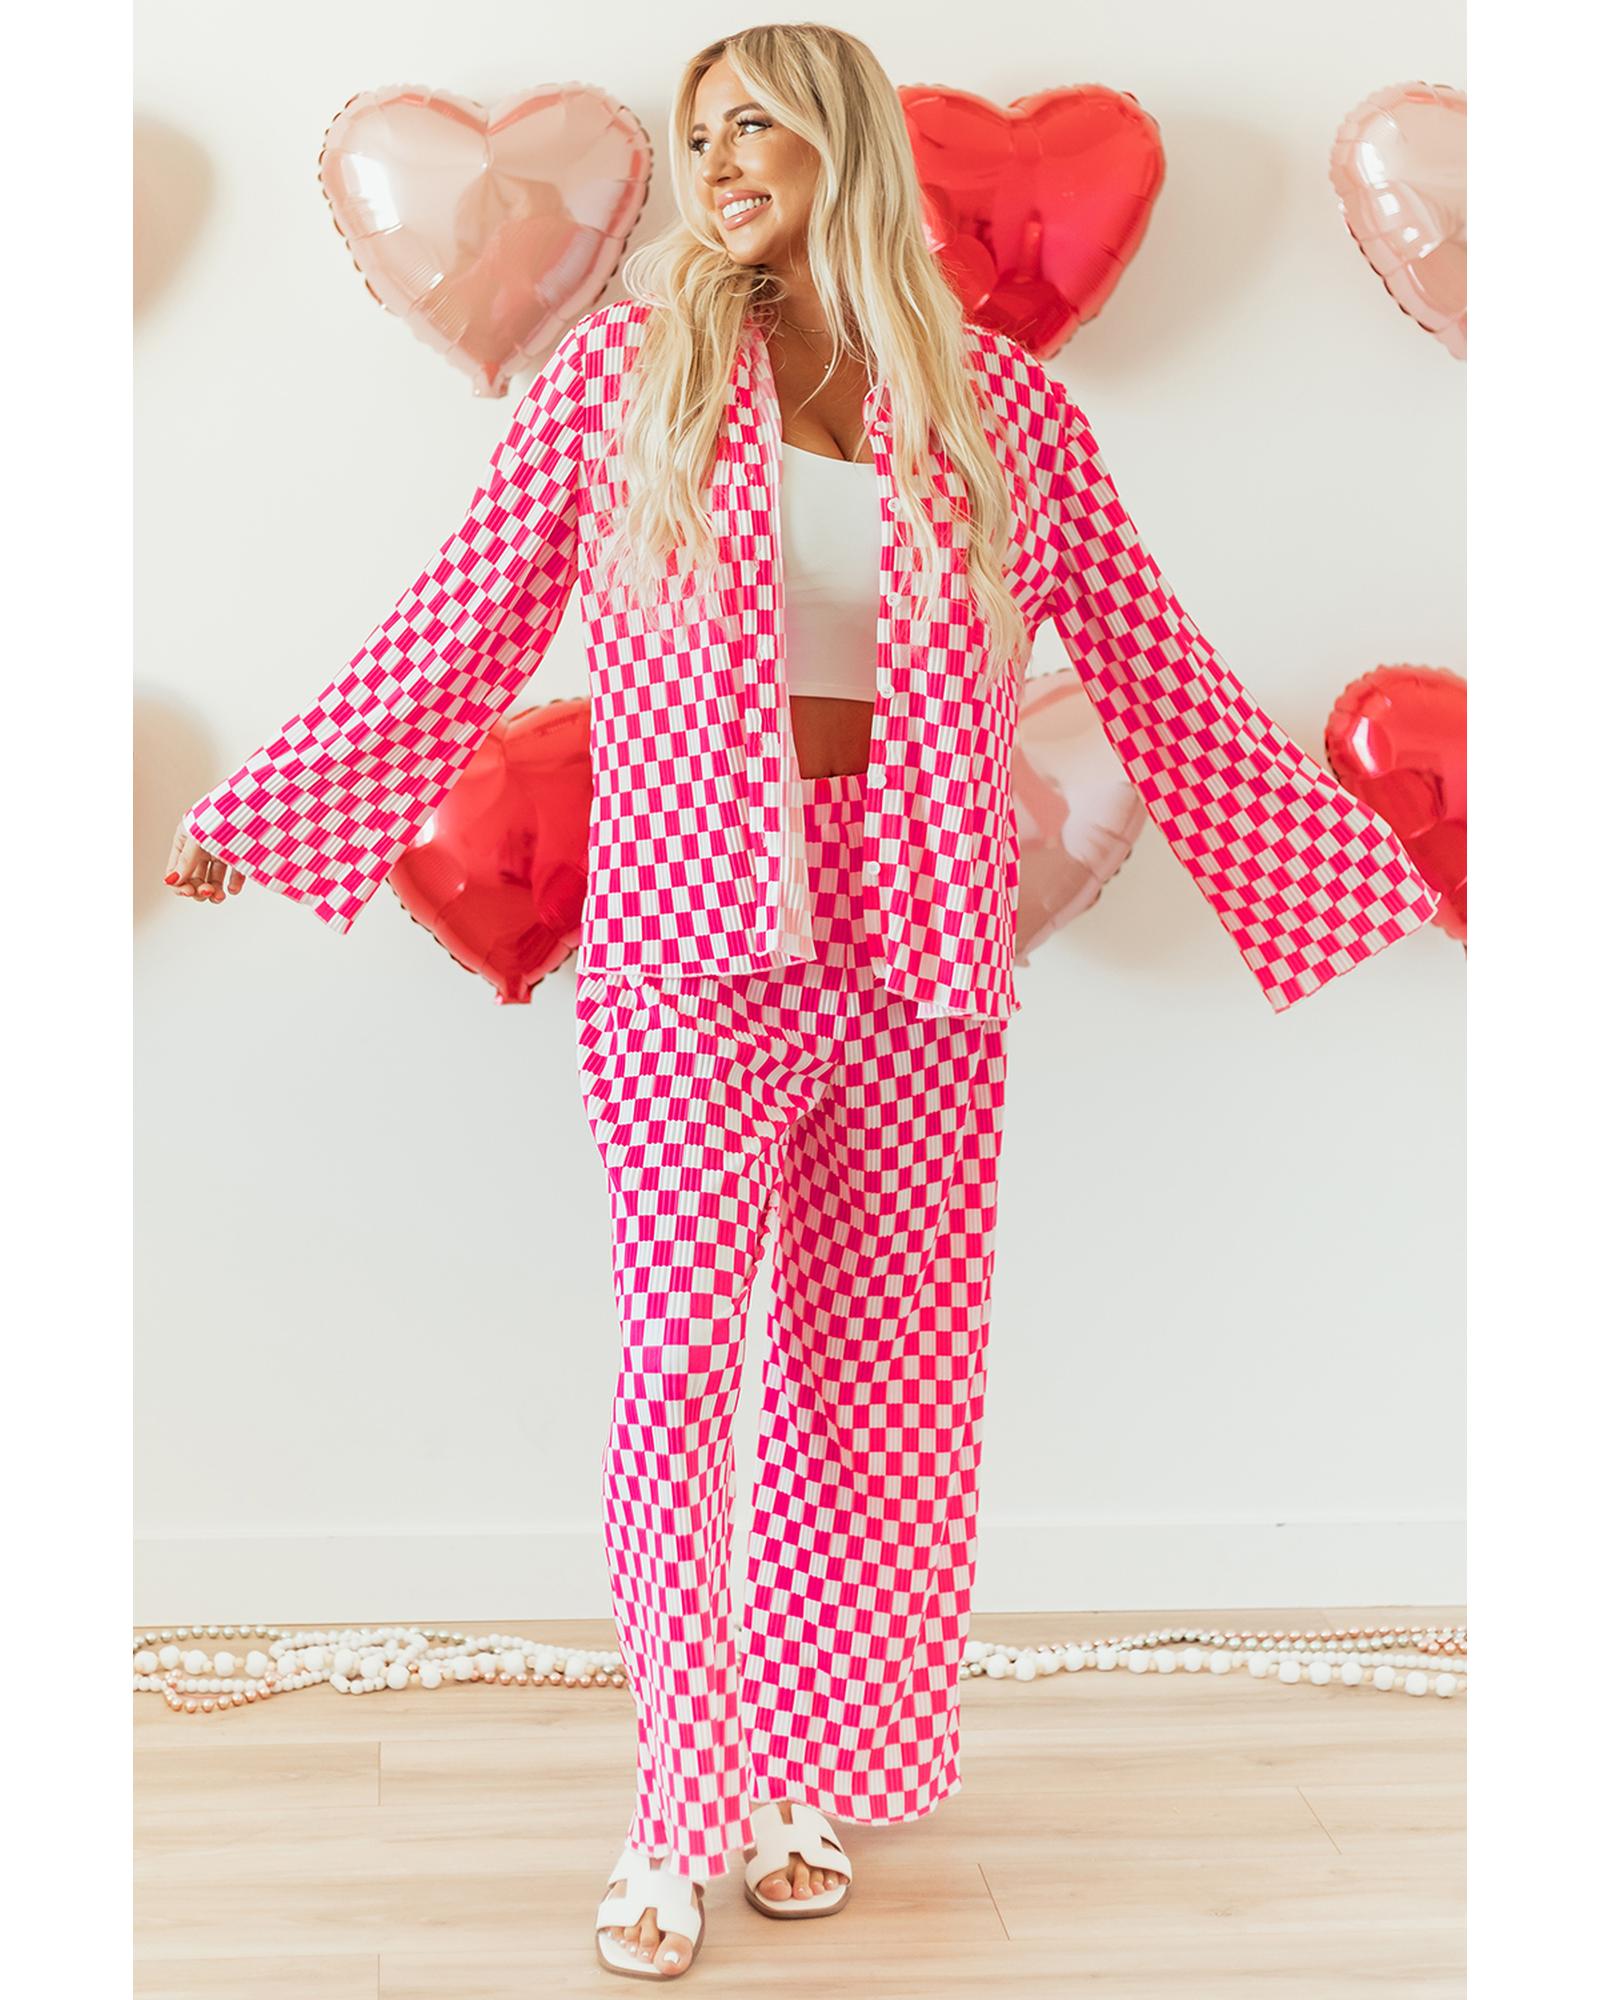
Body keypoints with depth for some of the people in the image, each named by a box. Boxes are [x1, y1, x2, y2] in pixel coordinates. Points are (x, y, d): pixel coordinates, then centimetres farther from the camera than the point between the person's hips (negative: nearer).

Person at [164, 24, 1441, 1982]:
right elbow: (462, 629, 5)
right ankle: (674, 1813, 2)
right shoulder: (624, 367, 3)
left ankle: (811, 1771, 23)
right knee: (687, 1344, -11)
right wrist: (252, 815, 4)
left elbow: (1151, 664, 8)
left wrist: (1372, 875, 7)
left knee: (886, 1375, 6)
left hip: (918, 951, 2)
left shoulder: (1001, 403, 5)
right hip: (689, 939, -2)